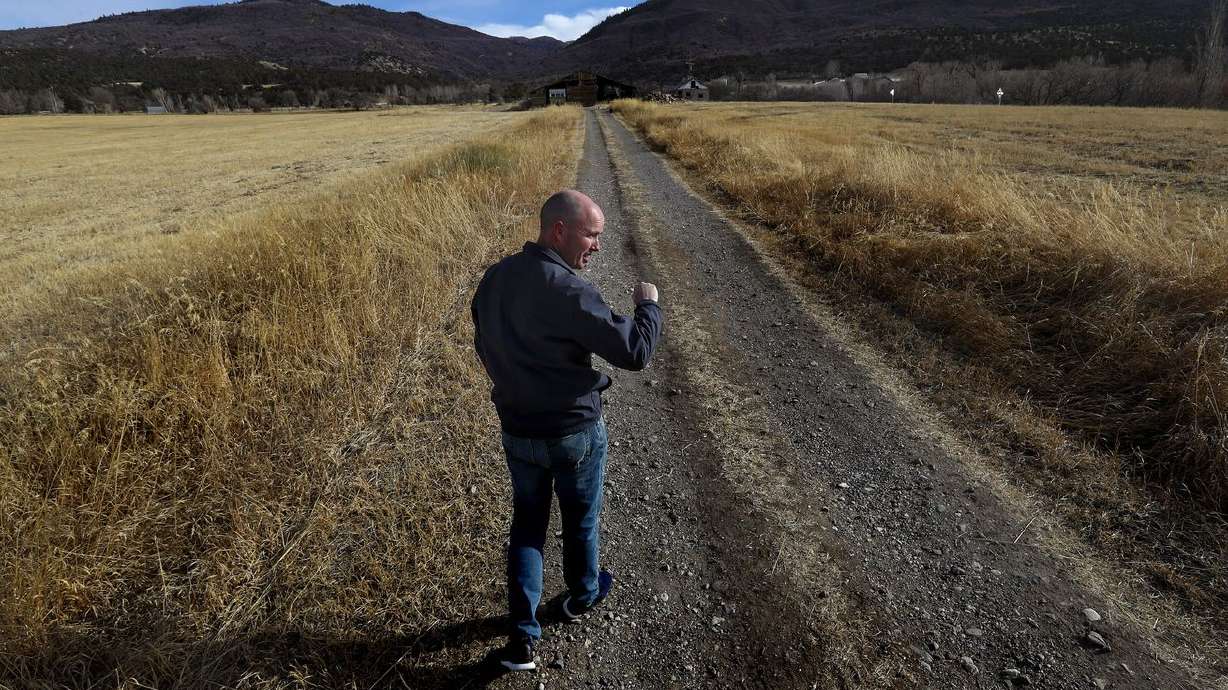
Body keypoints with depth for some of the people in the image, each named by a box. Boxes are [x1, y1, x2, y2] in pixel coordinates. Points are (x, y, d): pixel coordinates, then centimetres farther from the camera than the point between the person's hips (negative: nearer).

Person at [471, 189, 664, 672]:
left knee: (527, 522, 20)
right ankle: (582, 595, 46)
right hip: (576, 431, -5)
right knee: (581, 518, 20)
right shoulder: (569, 291, -26)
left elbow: (484, 346, 11)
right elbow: (634, 352, -25)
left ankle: (521, 637, 19)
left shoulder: (494, 279, -2)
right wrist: (648, 305, -7)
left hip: (516, 430, 5)